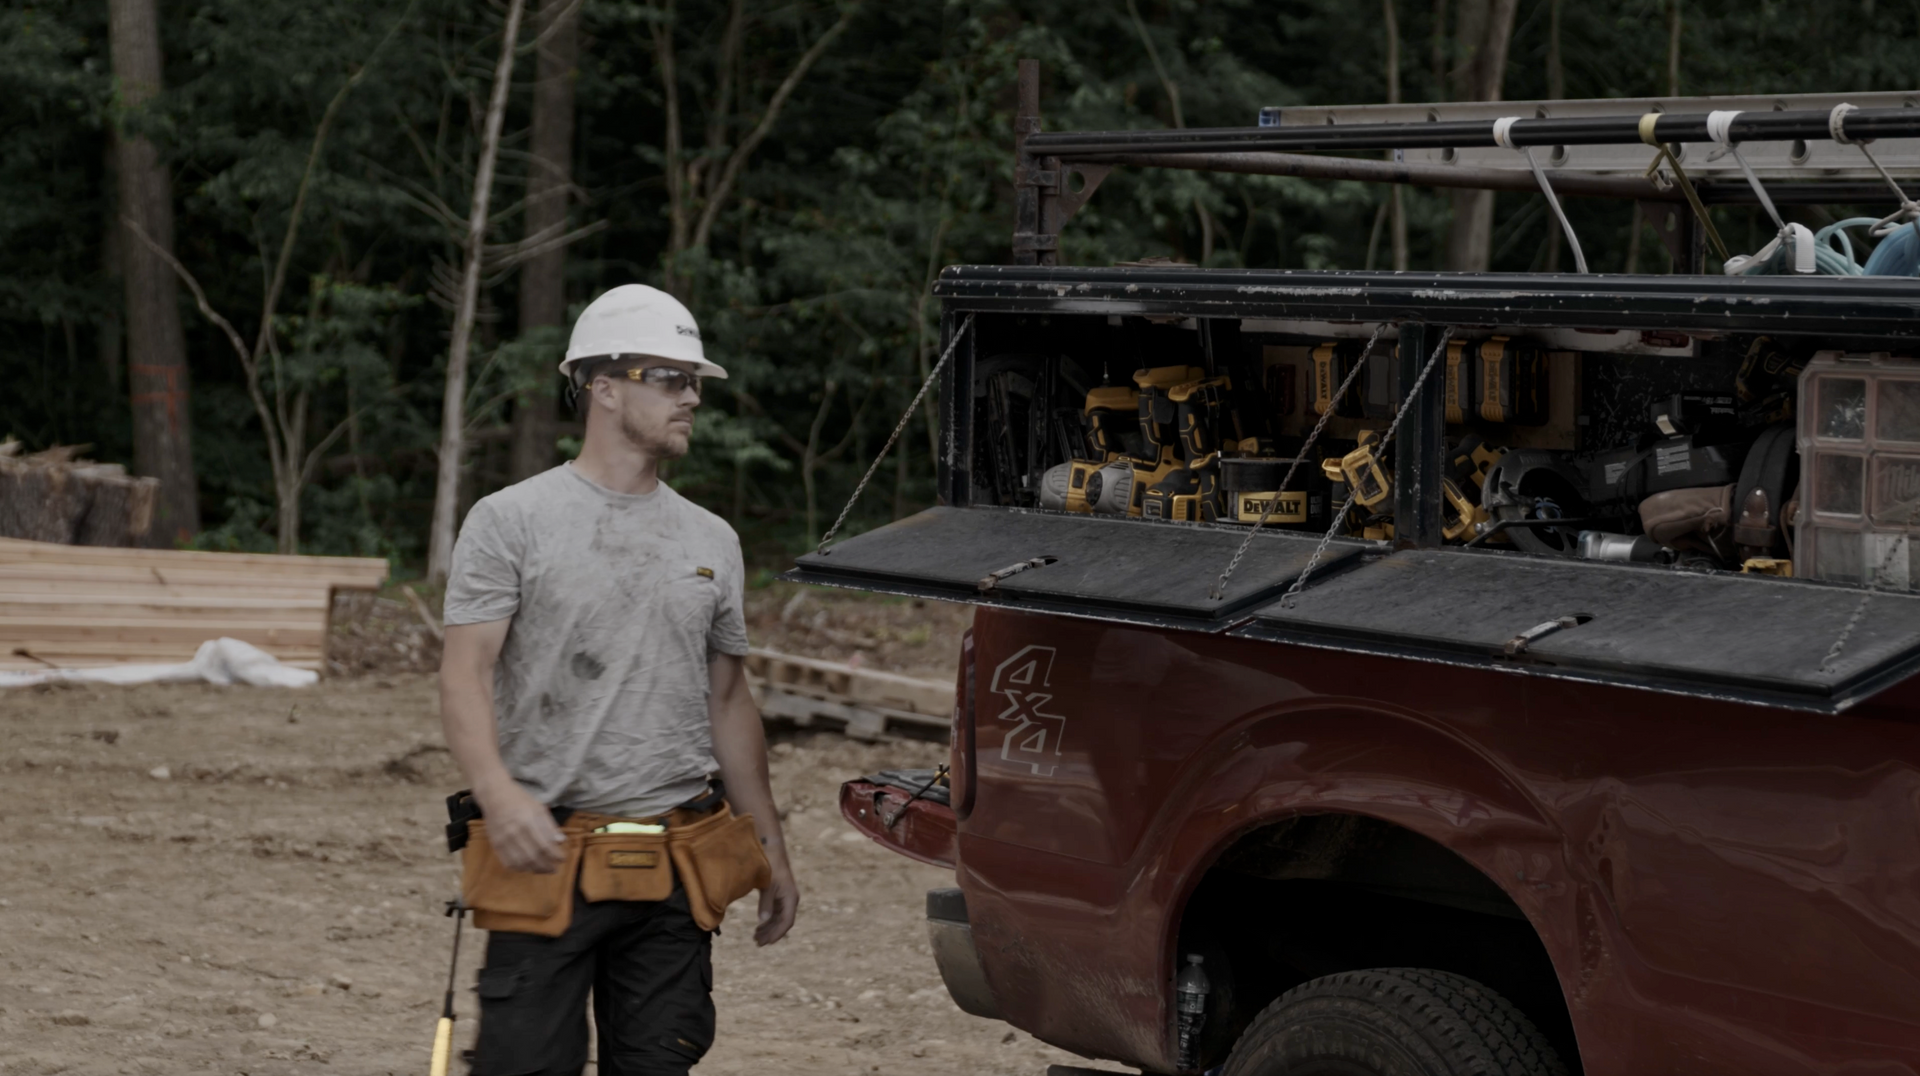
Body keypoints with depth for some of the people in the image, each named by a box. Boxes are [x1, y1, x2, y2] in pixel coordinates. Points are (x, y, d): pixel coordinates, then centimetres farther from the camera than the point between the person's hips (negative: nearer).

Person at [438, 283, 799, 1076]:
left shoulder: (712, 542, 14)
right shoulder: (512, 522, -2)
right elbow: (465, 677, -10)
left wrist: (770, 850, 19)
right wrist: (499, 792, -29)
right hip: (548, 855, -5)